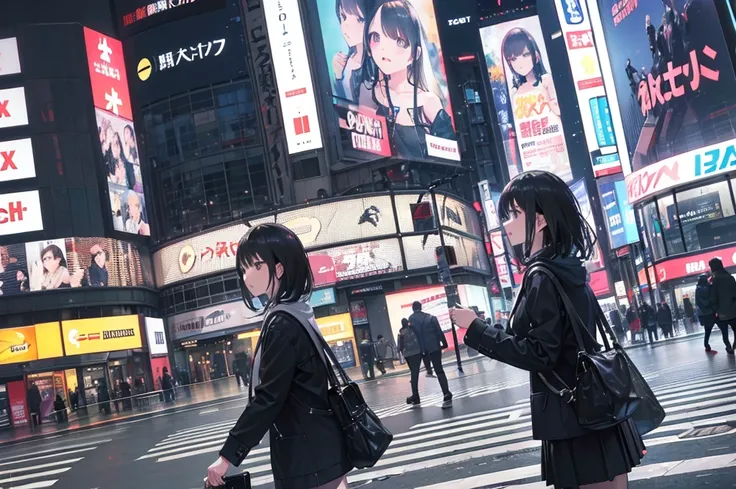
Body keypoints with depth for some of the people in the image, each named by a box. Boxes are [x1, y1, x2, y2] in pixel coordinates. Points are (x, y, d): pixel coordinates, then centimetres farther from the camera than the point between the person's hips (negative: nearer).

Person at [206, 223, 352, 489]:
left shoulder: (282, 323, -18)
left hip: (306, 453, -9)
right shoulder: (297, 312, 11)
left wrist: (228, 455, -16)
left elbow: (268, 398, -20)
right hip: (319, 445, 9)